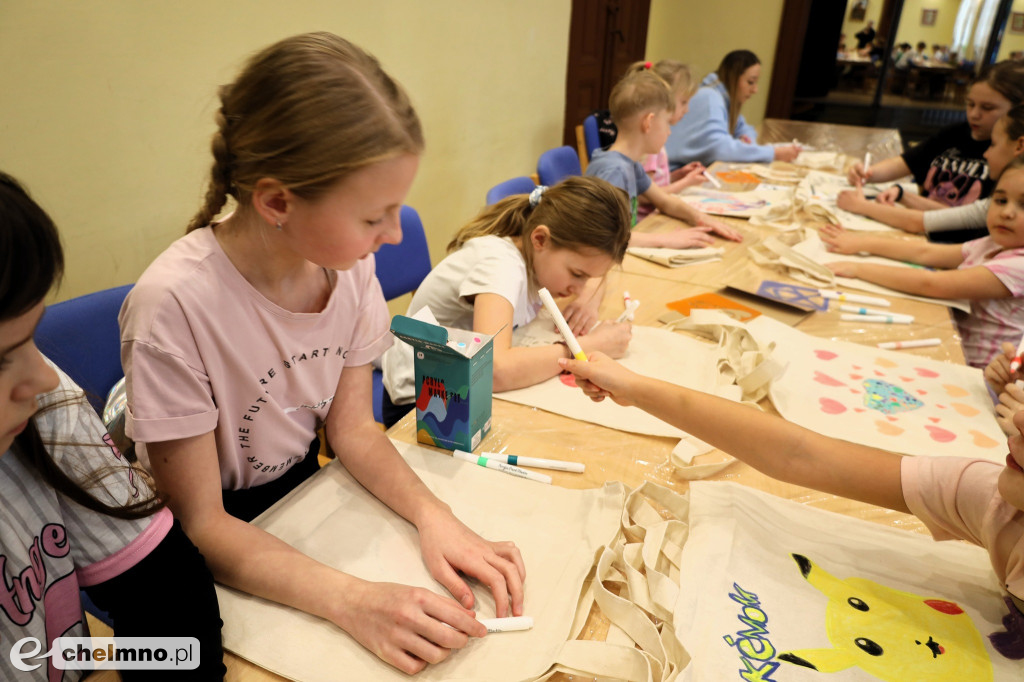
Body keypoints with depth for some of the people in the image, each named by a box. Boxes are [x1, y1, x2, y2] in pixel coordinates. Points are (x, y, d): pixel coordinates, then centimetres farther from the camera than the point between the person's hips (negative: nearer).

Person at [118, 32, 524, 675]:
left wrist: (432, 514, -21)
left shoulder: (348, 263, -14)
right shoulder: (175, 306, -29)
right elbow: (202, 525, -21)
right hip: (228, 552, -4)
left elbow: (352, 426, -5)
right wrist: (353, 601, -33)